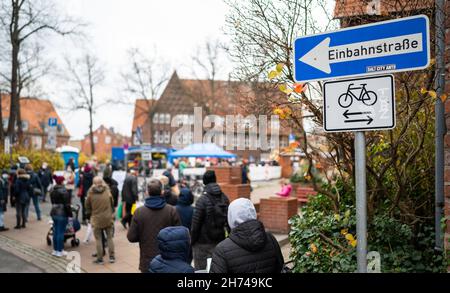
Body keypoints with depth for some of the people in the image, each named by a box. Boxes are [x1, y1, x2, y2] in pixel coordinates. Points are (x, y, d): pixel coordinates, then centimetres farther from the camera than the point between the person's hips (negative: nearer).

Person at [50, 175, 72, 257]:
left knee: (55, 232, 14)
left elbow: (52, 202, 16)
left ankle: (55, 250, 22)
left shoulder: (52, 190, 8)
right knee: (61, 232, -1)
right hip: (62, 214, -8)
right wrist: (70, 214, -11)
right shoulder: (63, 191, -17)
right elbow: (67, 204, -17)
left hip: (54, 213, 8)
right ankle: (59, 251, 4)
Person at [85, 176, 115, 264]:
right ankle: (111, 256, 14)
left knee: (98, 239, 6)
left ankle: (100, 259, 9)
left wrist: (89, 216, 20)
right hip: (108, 218, 2)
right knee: (109, 238, 12)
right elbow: (112, 204, 7)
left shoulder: (91, 193, -8)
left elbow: (88, 206, 3)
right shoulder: (107, 191, -3)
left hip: (97, 219, -2)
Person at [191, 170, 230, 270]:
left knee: (201, 269, 2)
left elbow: (196, 223, -12)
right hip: (220, 240, 5)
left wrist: (192, 240, -2)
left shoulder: (202, 200, -14)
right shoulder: (224, 198, 1)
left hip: (203, 243, -5)